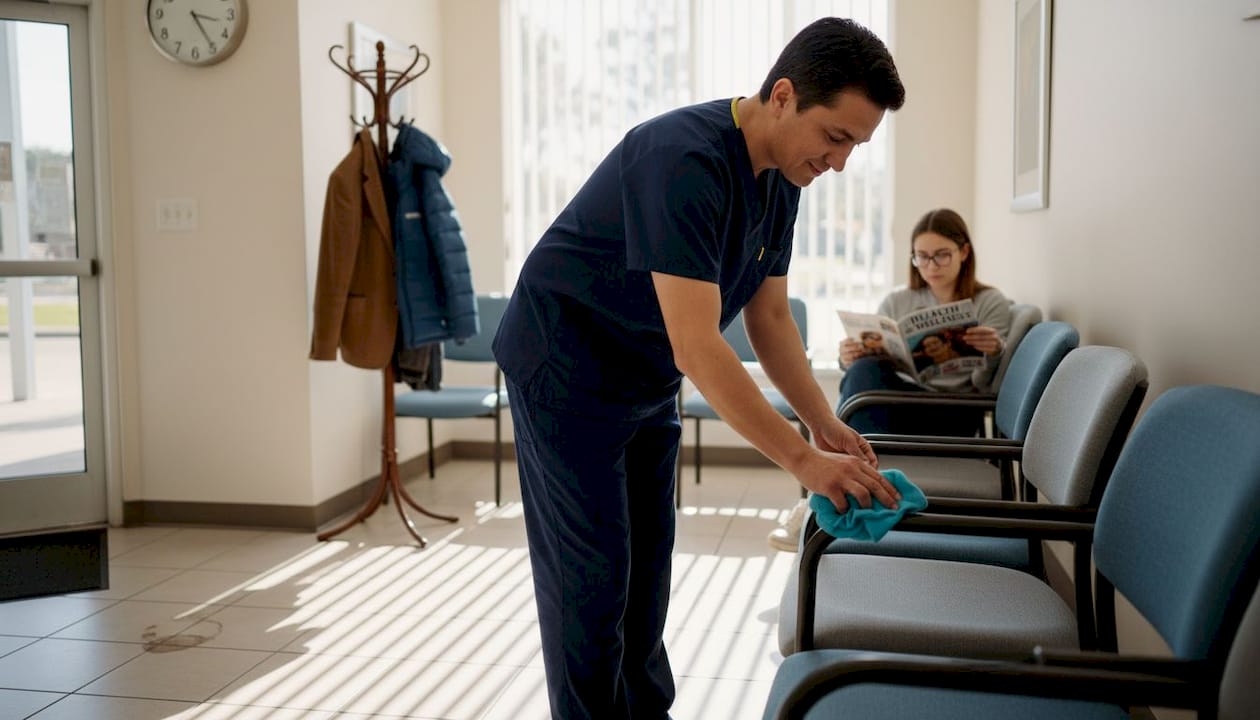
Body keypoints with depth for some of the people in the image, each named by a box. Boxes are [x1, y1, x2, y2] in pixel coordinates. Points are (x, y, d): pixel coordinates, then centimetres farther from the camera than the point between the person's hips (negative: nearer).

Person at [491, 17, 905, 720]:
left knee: (648, 566, 14)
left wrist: (825, 424, -6)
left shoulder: (782, 179, -2)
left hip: (648, 383, 9)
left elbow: (770, 314, 5)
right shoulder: (683, 159, -31)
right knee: (593, 576, -3)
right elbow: (696, 346, -36)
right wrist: (802, 459, -34)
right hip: (567, 372, -8)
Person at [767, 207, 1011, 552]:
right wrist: (849, 360, -16)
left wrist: (994, 353, -24)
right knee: (865, 368, -32)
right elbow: (873, 363, 8)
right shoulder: (897, 302, 14)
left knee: (866, 373, -32)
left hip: (952, 416, -3)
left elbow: (983, 386, -2)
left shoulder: (991, 303, 6)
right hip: (897, 402, 3)